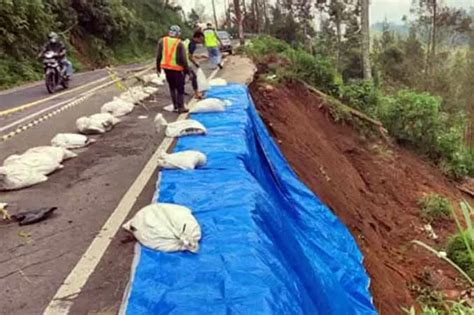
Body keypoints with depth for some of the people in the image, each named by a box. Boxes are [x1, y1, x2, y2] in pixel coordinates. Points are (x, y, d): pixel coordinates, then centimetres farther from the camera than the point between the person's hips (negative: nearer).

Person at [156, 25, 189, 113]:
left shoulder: (162, 41, 2)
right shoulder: (179, 44, -12)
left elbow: (158, 56, 5)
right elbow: (183, 59, -12)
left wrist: (158, 67, 15)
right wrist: (187, 70, -3)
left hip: (166, 67, 5)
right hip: (177, 68, -5)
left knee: (172, 87, 19)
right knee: (180, 88, 6)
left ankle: (175, 105, 21)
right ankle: (180, 107, 5)